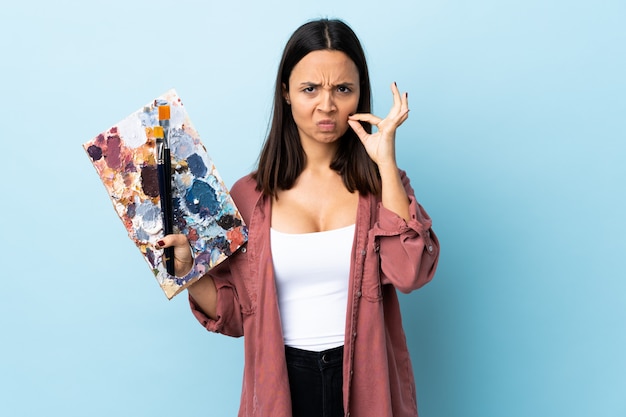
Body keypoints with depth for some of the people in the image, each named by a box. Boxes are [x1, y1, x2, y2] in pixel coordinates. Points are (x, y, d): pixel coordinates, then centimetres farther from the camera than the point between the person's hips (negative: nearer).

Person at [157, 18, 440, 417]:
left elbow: (411, 273, -20)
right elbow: (237, 312, 0)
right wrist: (186, 269, -16)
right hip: (284, 380, 1)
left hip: (365, 381, 0)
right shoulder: (251, 194, -3)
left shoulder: (381, 183, -2)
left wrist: (386, 163, -19)